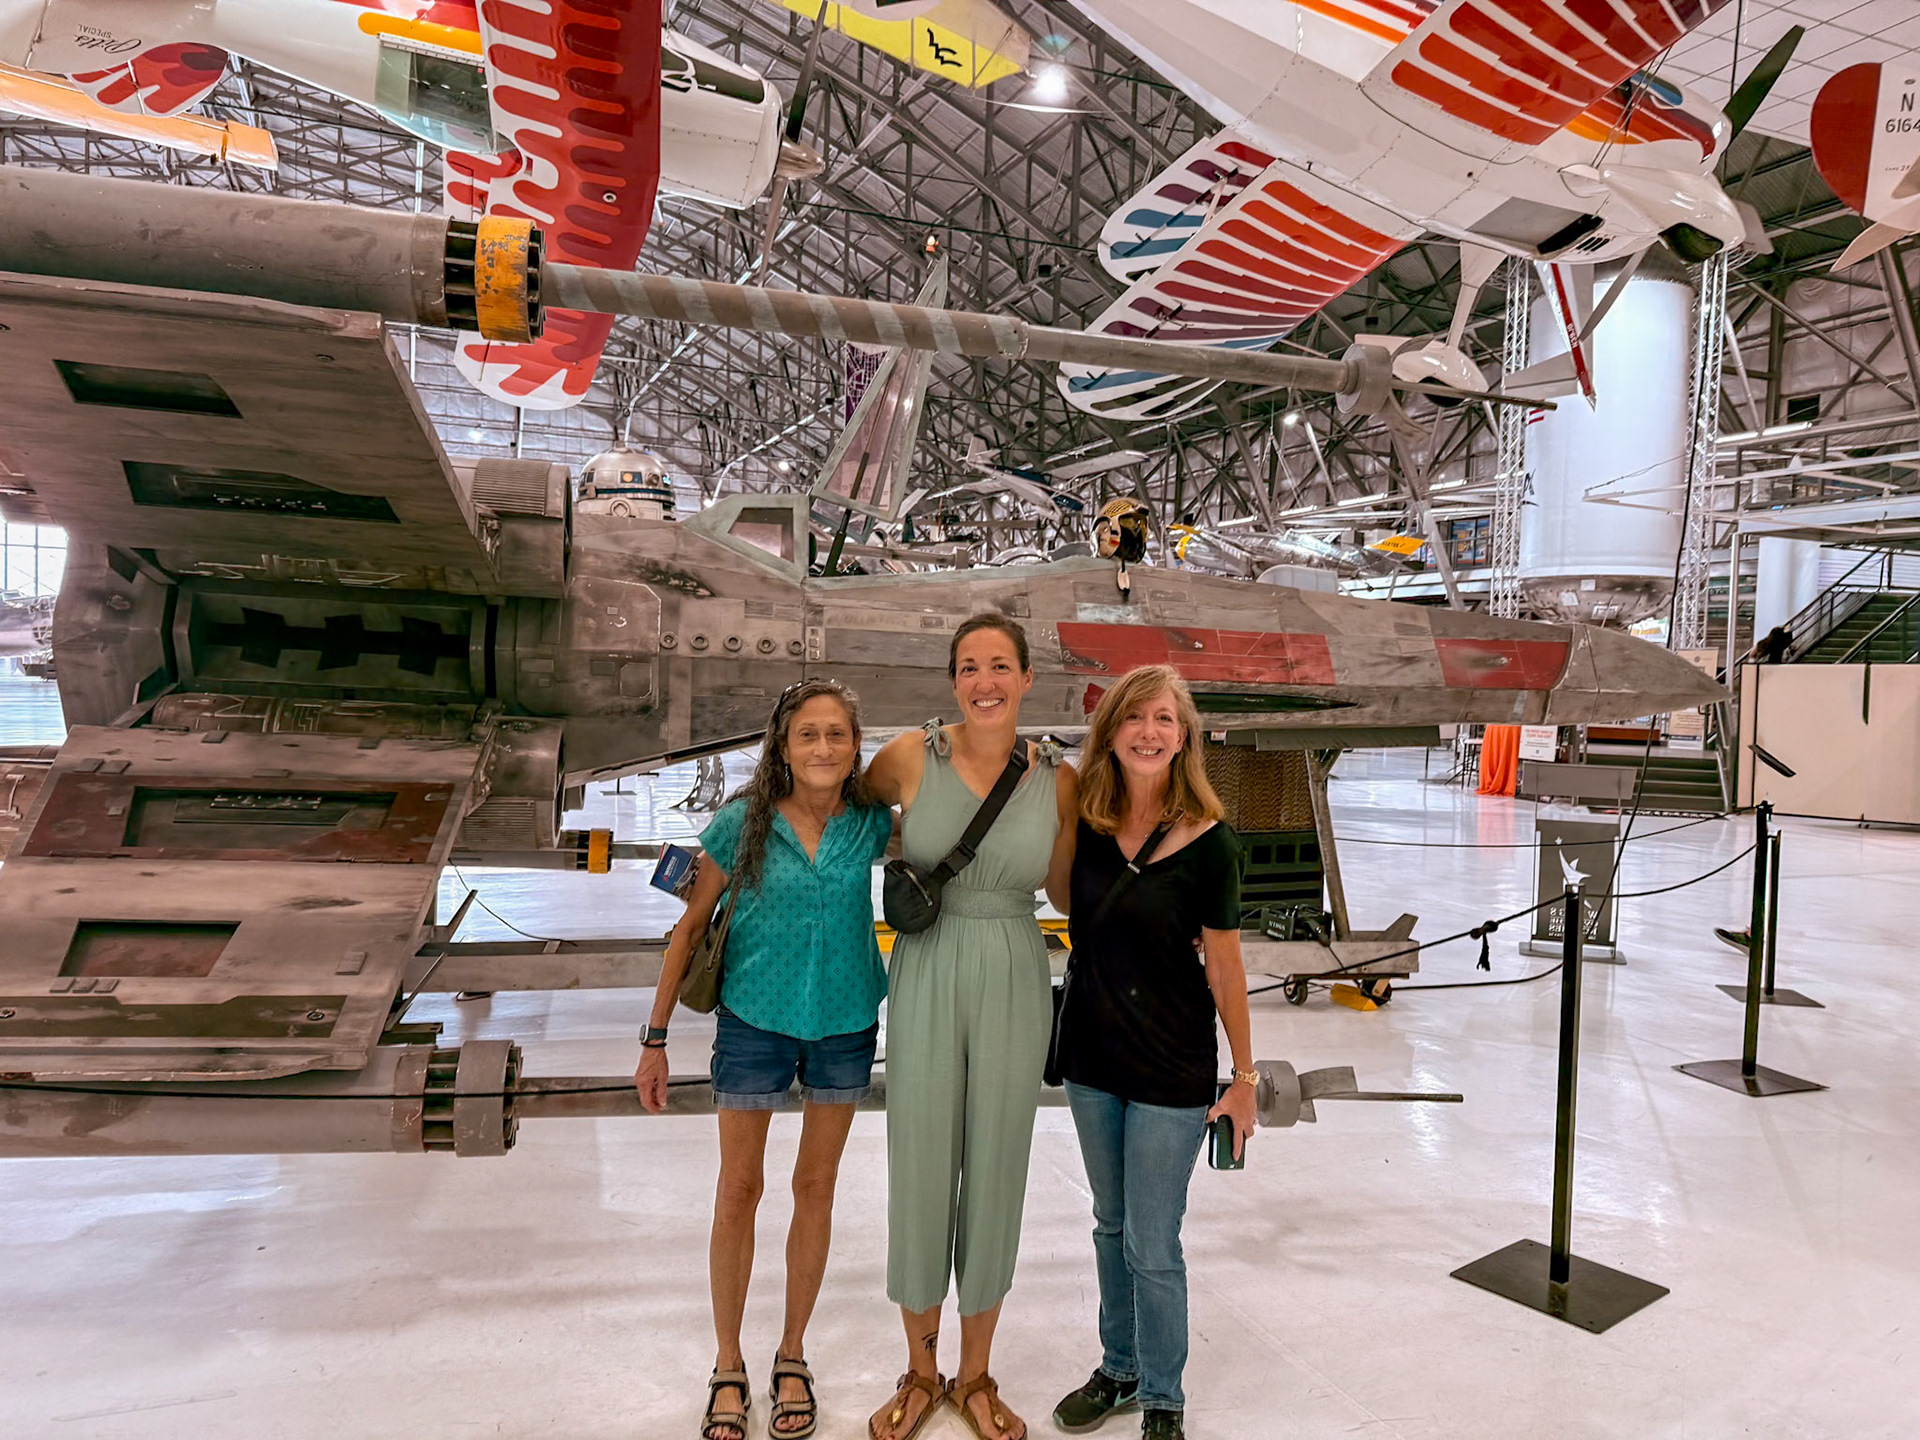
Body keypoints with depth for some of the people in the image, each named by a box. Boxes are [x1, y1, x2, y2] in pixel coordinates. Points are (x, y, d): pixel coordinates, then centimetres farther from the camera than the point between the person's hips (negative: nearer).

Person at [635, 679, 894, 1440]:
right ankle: (728, 1367, 29)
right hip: (755, 1020, -1)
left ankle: (792, 1357, 34)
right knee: (739, 1190, 8)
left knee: (815, 1189, 14)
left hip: (845, 1023, 2)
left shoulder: (870, 823, -11)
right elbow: (691, 926, -5)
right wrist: (655, 1039, -3)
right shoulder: (741, 824, -15)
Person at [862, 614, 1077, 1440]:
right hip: (926, 984, -1)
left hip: (1014, 991, 1)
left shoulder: (1057, 781, -3)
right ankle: (920, 1372, 33)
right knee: (919, 1170, 8)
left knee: (995, 1175, 11)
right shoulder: (911, 757, -6)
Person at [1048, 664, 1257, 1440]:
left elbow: (1223, 966, -9)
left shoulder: (1206, 840, -16)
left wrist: (1244, 1076, -3)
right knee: (1111, 1224, 21)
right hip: (1091, 1053, 4)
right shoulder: (1085, 820, -5)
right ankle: (1118, 1368, 41)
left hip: (1172, 1067, -4)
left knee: (1152, 1246, 6)